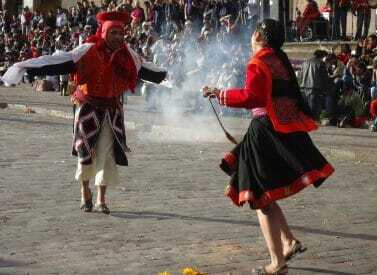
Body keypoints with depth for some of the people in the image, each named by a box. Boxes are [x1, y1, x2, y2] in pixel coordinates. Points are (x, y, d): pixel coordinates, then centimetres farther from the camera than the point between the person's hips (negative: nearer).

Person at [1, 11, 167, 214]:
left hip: (112, 110, 3)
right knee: (86, 151, 2)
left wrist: (163, 75, 35)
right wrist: (26, 67, -29)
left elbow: (144, 68, 21)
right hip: (89, 108, -3)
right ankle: (85, 191, 27)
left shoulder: (127, 55, 0)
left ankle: (101, 200, 8)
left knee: (107, 152, -1)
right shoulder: (88, 51, -14)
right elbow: (59, 62, -21)